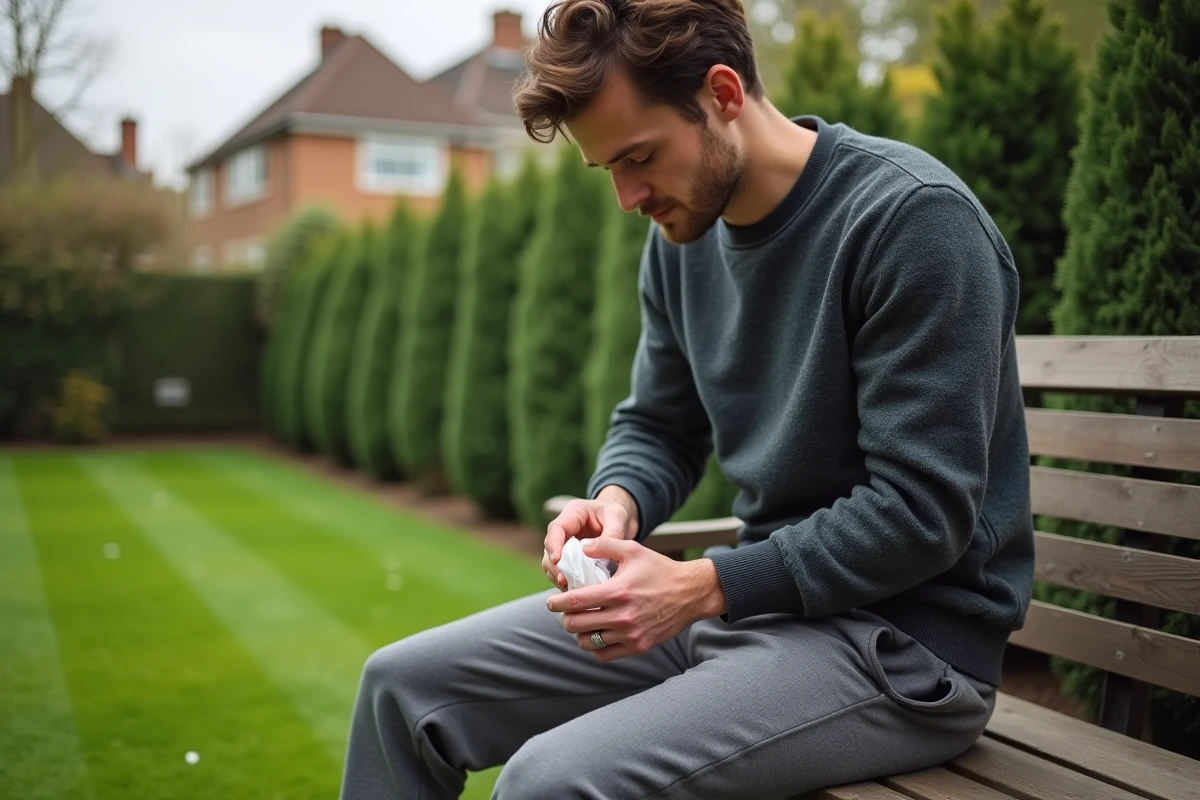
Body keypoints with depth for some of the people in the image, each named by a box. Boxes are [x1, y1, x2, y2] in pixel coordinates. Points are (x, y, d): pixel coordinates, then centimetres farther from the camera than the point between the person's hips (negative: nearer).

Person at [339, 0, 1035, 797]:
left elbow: (922, 514, -20)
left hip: (907, 639, -7)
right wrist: (616, 501, -8)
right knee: (404, 685, 4)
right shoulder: (684, 233, 5)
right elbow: (658, 425, 15)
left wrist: (702, 588, -22)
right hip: (762, 597, 8)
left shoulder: (913, 216, -18)